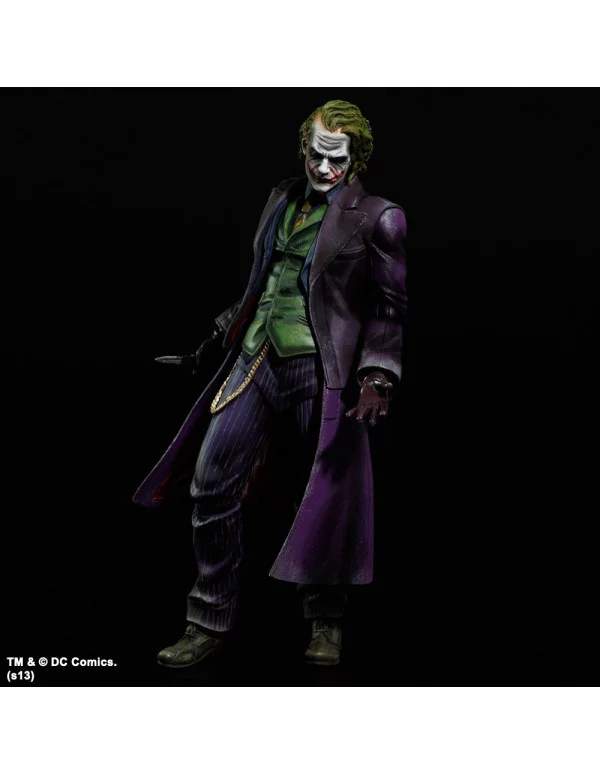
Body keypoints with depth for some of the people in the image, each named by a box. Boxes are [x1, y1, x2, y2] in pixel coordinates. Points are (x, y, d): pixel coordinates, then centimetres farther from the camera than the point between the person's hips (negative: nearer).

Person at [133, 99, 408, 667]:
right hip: (257, 361, 5)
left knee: (326, 499, 2)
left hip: (321, 374, -5)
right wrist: (226, 330, 26)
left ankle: (326, 625, 24)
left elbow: (391, 306, -5)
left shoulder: (375, 219, -2)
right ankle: (209, 624, 14)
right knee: (210, 484, 1)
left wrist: (377, 375, -17)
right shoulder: (283, 199, 15)